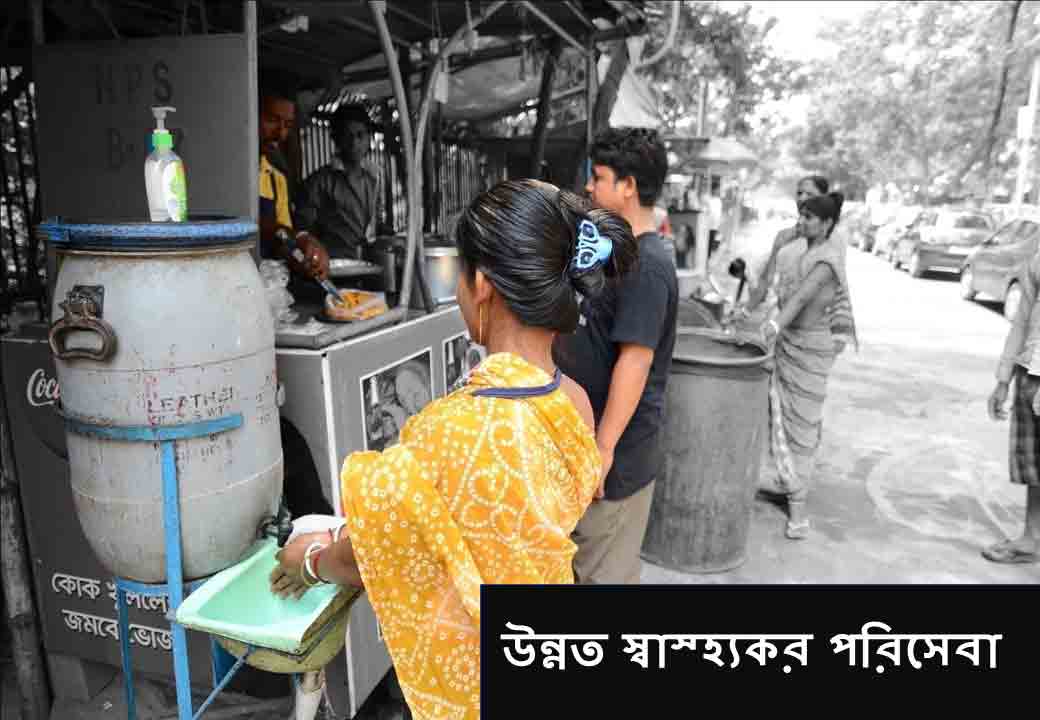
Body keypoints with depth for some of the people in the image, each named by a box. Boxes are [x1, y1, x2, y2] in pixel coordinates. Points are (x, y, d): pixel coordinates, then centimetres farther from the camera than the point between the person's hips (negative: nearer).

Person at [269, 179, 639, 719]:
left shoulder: (456, 431, -36)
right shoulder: (572, 402, -13)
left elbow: (372, 555, -17)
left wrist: (313, 561, 5)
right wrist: (349, 534, 9)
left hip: (471, 672, -6)